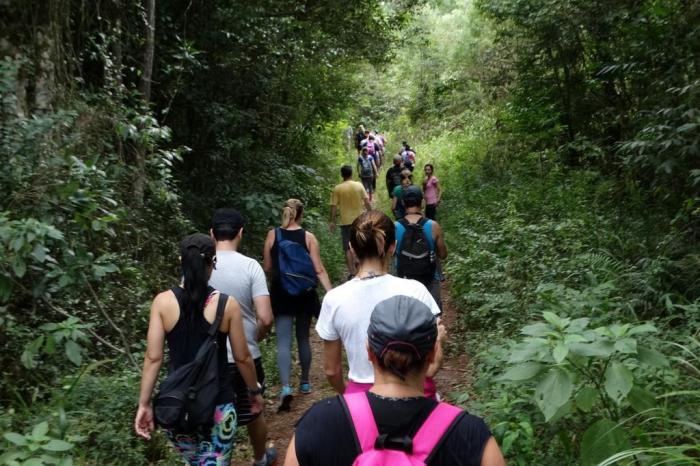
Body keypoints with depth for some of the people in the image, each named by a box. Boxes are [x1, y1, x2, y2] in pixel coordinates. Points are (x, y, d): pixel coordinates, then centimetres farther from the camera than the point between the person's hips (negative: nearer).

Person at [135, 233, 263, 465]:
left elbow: (153, 358, -7)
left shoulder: (162, 302, -8)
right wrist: (255, 391, 12)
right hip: (218, 403, -2)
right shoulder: (227, 304, -11)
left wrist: (144, 403, 2)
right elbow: (242, 358, -3)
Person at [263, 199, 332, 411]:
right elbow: (319, 270, -10)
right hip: (304, 294, 1)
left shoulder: (272, 235, -4)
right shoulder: (308, 237, -6)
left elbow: (267, 268, 3)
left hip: (280, 294, -1)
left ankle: (286, 387, -18)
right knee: (303, 338, 16)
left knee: (283, 342, -2)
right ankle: (305, 382, 29)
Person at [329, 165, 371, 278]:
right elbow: (367, 202, -3)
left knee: (348, 248, 5)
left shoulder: (337, 189, -7)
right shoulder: (359, 186, -4)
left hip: (345, 222, -1)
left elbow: (334, 206, -7)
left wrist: (332, 221, 1)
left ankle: (352, 273, 2)